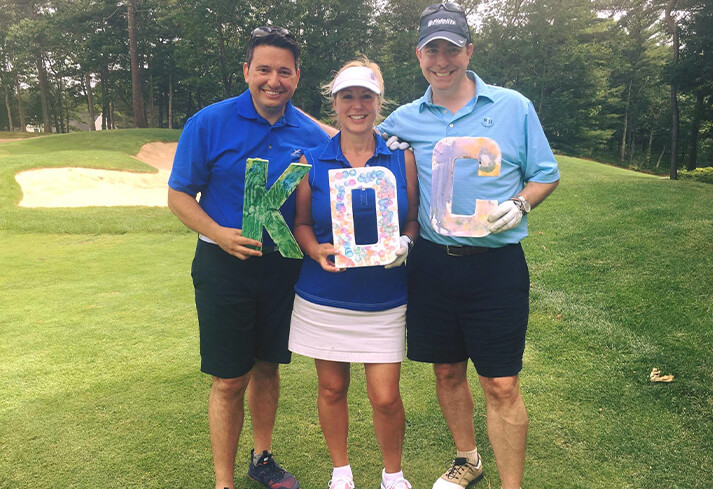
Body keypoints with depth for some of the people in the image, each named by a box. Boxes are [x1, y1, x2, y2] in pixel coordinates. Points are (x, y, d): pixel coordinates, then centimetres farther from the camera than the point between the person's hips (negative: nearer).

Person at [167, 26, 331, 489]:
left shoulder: (311, 135, 0)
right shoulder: (209, 124, -8)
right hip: (225, 264, -3)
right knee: (229, 380, 3)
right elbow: (179, 194, -5)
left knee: (267, 366, 17)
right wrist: (219, 233, -21)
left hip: (283, 266, 3)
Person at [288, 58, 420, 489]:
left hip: (384, 300, 0)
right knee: (332, 388, 13)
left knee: (386, 397, 1)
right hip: (324, 298, 1)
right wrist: (317, 251, -14)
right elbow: (301, 223, 6)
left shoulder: (402, 158, 3)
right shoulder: (312, 161, 2)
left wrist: (404, 244, -13)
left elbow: (414, 219, 8)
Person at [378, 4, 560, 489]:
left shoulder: (513, 107, 1)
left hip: (496, 264, -2)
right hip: (431, 263, 3)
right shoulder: (404, 120, 5)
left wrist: (519, 204, -14)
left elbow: (546, 175, 8)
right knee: (448, 372, 17)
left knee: (502, 385, 0)